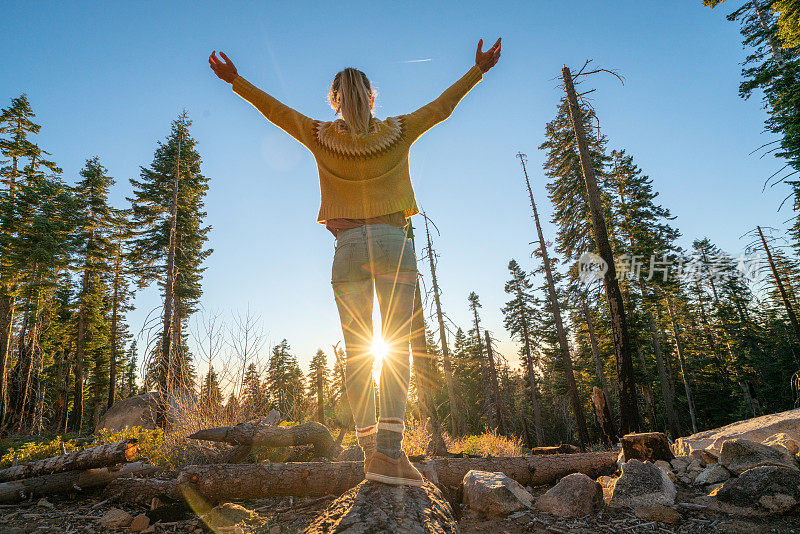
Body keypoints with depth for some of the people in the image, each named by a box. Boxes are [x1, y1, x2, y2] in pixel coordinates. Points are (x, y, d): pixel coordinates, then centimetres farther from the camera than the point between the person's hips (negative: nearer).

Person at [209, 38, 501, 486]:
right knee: (397, 349, -5)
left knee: (357, 353, 3)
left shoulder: (321, 138, 8)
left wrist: (235, 80, 28)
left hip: (348, 248, 1)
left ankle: (373, 453, 1)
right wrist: (479, 70, 28)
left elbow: (275, 110, 16)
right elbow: (443, 107, 16)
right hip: (393, 241, -1)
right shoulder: (397, 133, 7)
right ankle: (389, 451, -15)